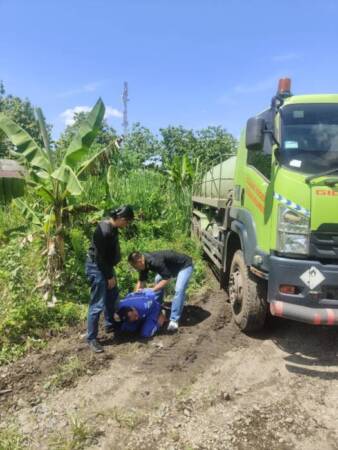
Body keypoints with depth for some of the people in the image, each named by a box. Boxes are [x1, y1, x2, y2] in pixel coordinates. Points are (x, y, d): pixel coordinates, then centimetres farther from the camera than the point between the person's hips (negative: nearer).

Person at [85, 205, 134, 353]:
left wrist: (111, 273, 19)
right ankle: (91, 339, 11)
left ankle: (110, 325, 42)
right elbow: (100, 257, -24)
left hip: (105, 265, 10)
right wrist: (110, 276, -16)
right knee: (97, 305, -3)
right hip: (96, 268, -10)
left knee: (112, 295, 23)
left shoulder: (112, 227, 2)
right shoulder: (105, 231, -29)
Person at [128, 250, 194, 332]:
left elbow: (167, 279, -28)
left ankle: (174, 320, -15)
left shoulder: (155, 262, -36)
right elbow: (141, 281, 2)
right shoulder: (145, 262, -9)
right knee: (158, 280, 10)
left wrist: (152, 290, -25)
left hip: (185, 265, -9)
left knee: (179, 290, -22)